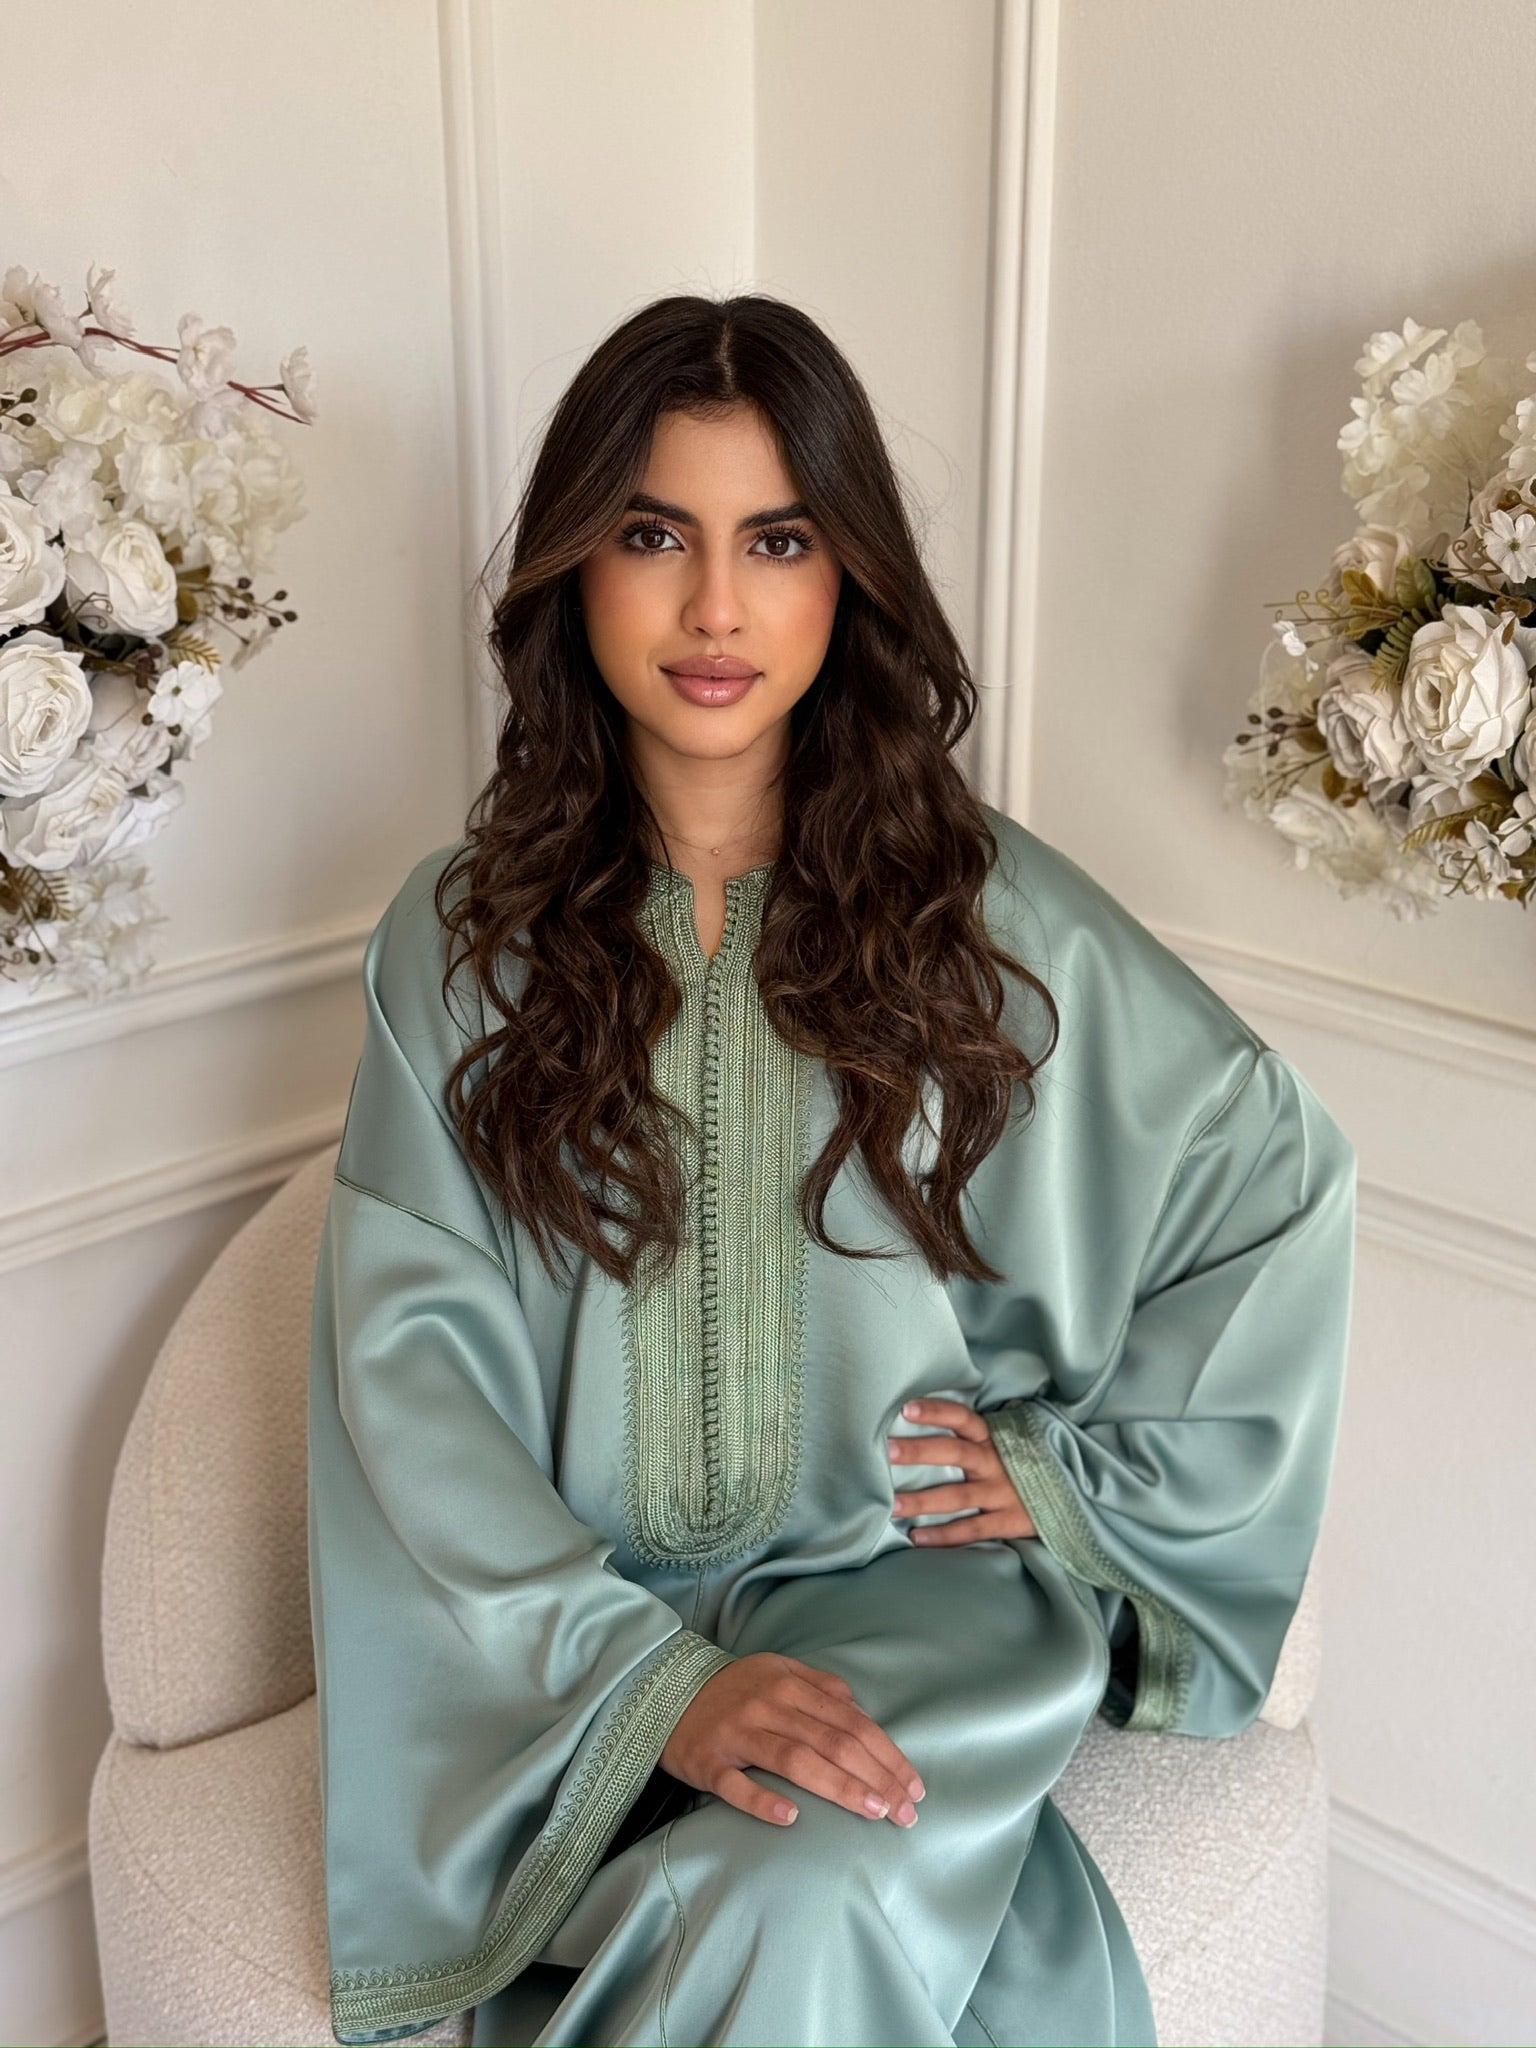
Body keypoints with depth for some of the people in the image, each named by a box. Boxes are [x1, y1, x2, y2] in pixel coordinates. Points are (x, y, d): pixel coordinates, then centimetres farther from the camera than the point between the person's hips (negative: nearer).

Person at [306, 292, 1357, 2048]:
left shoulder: (980, 903, 0)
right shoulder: (461, 937, 1)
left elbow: (1281, 1177, 8)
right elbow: (412, 1361, -7)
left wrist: (1085, 1471, 3)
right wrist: (649, 1678, -20)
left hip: (906, 1592, 0)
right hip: (579, 1625, 0)